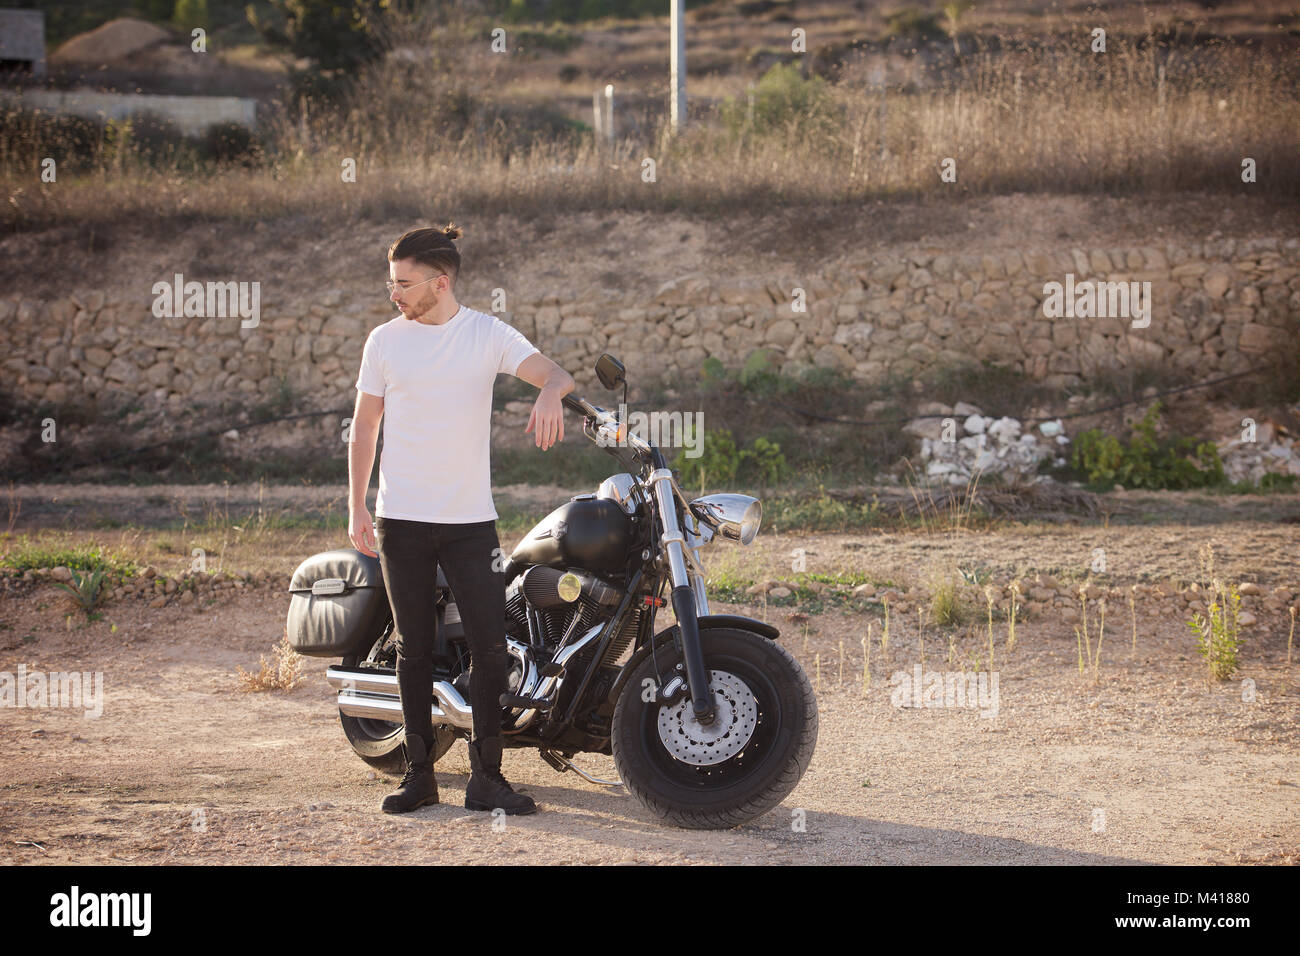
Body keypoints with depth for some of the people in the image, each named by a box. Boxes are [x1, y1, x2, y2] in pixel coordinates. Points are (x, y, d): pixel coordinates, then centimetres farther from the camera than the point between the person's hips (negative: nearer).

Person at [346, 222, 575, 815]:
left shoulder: (487, 334, 1)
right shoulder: (385, 340, 5)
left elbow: (553, 372, -12)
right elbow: (364, 427, 11)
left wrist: (548, 393, -37)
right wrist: (356, 509, 6)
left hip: (470, 518, -1)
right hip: (401, 519, 1)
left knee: (491, 645, -5)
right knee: (414, 649, 6)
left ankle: (486, 778, 2)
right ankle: (419, 773, 14)